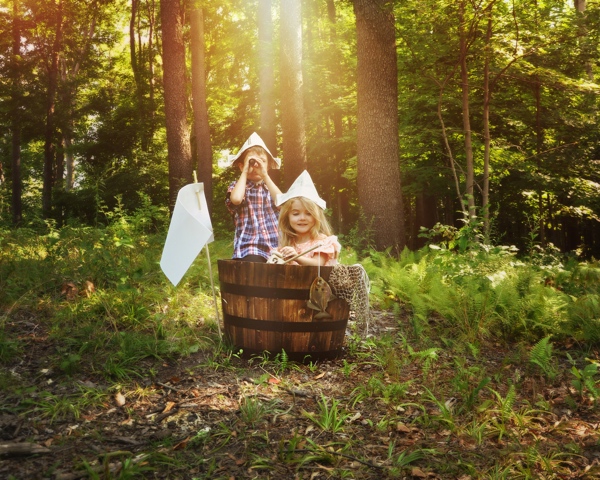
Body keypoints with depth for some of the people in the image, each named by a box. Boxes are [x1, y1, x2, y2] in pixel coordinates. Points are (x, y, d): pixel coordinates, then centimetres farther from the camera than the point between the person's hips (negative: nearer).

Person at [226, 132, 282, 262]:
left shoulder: (270, 187, 16)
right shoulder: (237, 186, 7)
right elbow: (236, 199, -17)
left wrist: (265, 176, -4)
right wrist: (245, 172, -4)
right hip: (249, 248, -3)